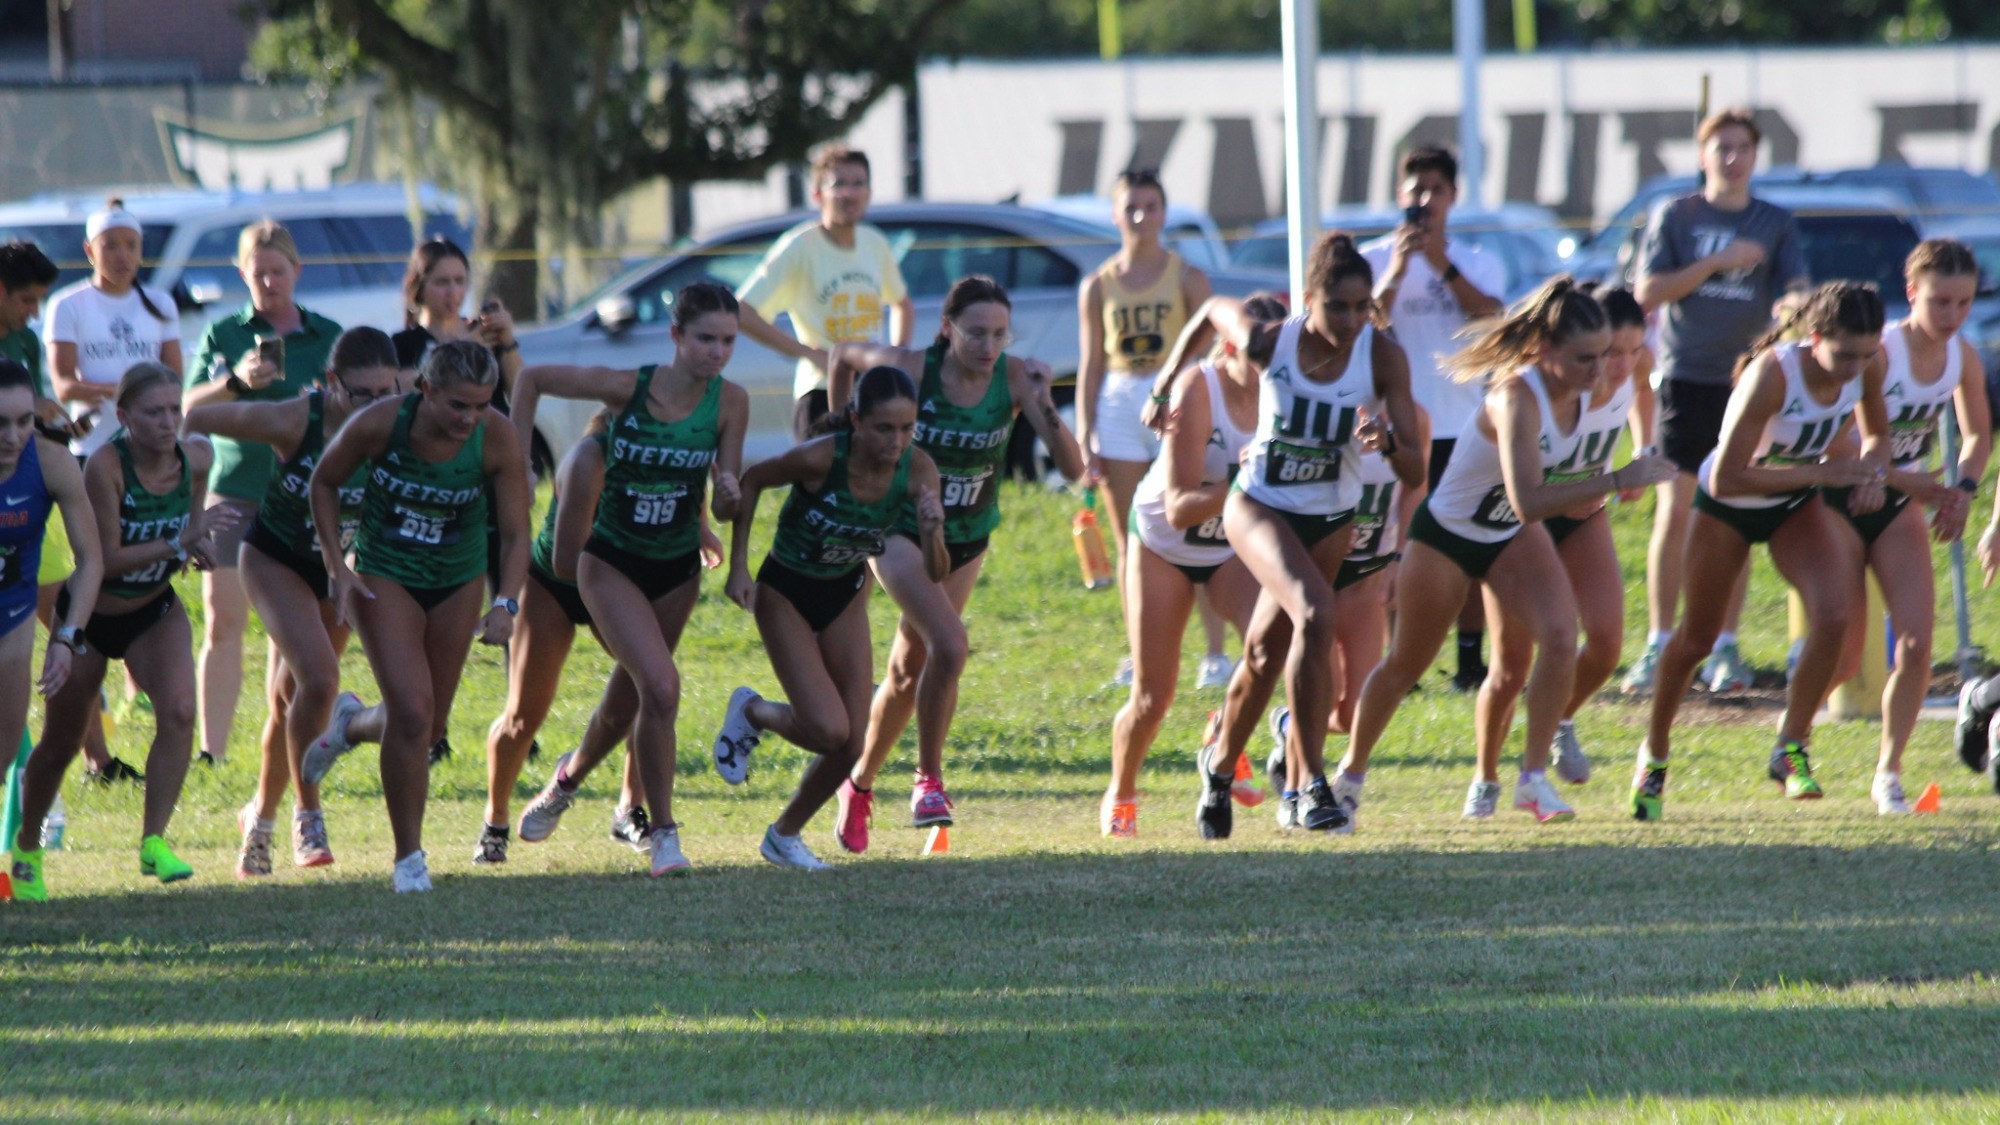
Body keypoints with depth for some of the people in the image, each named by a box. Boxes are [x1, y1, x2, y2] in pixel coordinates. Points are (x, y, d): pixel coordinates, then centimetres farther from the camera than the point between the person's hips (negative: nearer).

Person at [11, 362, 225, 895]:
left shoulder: (195, 460, -13)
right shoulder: (105, 465, -27)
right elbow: (104, 559, -28)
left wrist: (196, 544, -16)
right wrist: (178, 544, -34)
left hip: (155, 611, 3)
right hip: (91, 613, -3)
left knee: (179, 710, -22)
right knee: (61, 741, 9)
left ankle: (154, 841, -17)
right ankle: (25, 846, 33)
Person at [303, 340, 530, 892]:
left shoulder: (497, 439, -22)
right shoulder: (378, 425, -25)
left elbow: (516, 534, -15)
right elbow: (324, 482, -6)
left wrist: (506, 604, -30)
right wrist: (336, 566, -12)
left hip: (457, 583, 3)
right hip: (384, 577, -3)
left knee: (426, 717, 12)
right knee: (413, 710, -16)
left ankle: (348, 730, 48)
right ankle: (408, 857, -3)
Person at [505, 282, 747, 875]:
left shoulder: (729, 402, -13)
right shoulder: (626, 388, -20)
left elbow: (725, 503, -8)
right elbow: (532, 379, -6)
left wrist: (729, 493, -31)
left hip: (677, 569, 4)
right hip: (612, 563, -4)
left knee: (638, 694, 19)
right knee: (661, 689, -20)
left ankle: (573, 772, 49)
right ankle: (663, 833, -11)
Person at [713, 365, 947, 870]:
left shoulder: (918, 470, -20)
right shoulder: (820, 459, -31)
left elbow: (936, 573, -19)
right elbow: (752, 481, -11)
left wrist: (932, 532, -40)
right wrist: (738, 566, -12)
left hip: (846, 596, 4)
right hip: (786, 594, -4)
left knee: (850, 744, -1)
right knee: (828, 729, -17)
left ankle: (785, 835, 24)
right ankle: (752, 713, 15)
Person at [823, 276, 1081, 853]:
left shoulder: (1014, 377, -18)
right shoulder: (911, 369, -22)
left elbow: (1072, 467, -23)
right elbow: (844, 355, -1)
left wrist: (1044, 404, -38)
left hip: (967, 539, 3)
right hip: (900, 528, -3)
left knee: (909, 671, 13)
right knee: (950, 644, -26)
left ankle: (860, 784, 35)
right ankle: (929, 781, -11)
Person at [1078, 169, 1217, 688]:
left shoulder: (1187, 279, 3)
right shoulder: (1098, 287, 9)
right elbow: (1091, 366, 10)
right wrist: (1084, 436, 4)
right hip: (1119, 406, 3)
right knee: (1129, 542, 4)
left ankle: (1215, 654, -6)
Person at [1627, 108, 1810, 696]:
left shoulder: (1776, 224, 8)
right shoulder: (1674, 216, 5)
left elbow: (1795, 294, 1)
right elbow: (1647, 292, -3)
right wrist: (1717, 262, -11)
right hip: (1685, 379, -1)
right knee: (1674, 513, -4)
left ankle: (1725, 648, 7)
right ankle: (1660, 644, 1)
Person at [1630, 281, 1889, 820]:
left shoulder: (1869, 365, -19)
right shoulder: (1772, 375, -36)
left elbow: (1876, 434, 4)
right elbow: (1727, 478, -35)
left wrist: (1872, 471, -20)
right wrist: (1823, 472, -35)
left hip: (1796, 504, 4)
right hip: (1728, 506, -4)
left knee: (1835, 614, -20)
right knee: (1696, 638, 11)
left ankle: (1791, 747, -4)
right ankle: (1654, 753, 34)